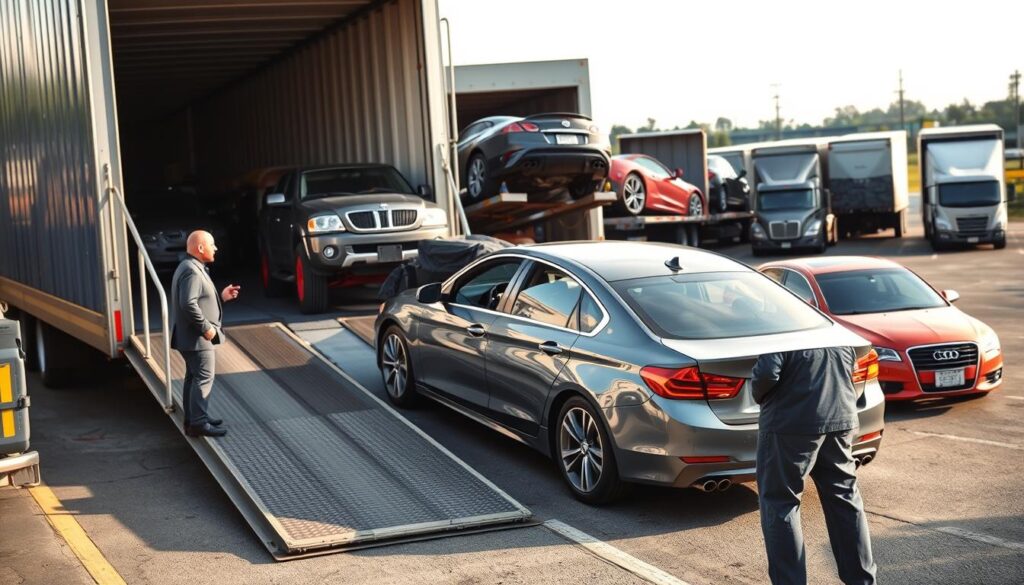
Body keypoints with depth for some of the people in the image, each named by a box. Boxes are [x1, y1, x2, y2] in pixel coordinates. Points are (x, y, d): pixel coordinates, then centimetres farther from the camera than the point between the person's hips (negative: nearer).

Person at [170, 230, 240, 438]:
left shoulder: (194, 269, 15)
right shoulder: (192, 272, -20)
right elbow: (189, 304, -29)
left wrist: (222, 297, 12)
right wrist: (206, 328, -23)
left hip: (192, 336, 11)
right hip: (196, 338, -11)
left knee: (194, 376, 16)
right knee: (204, 378, -9)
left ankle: (192, 418, 24)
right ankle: (198, 423, -8)